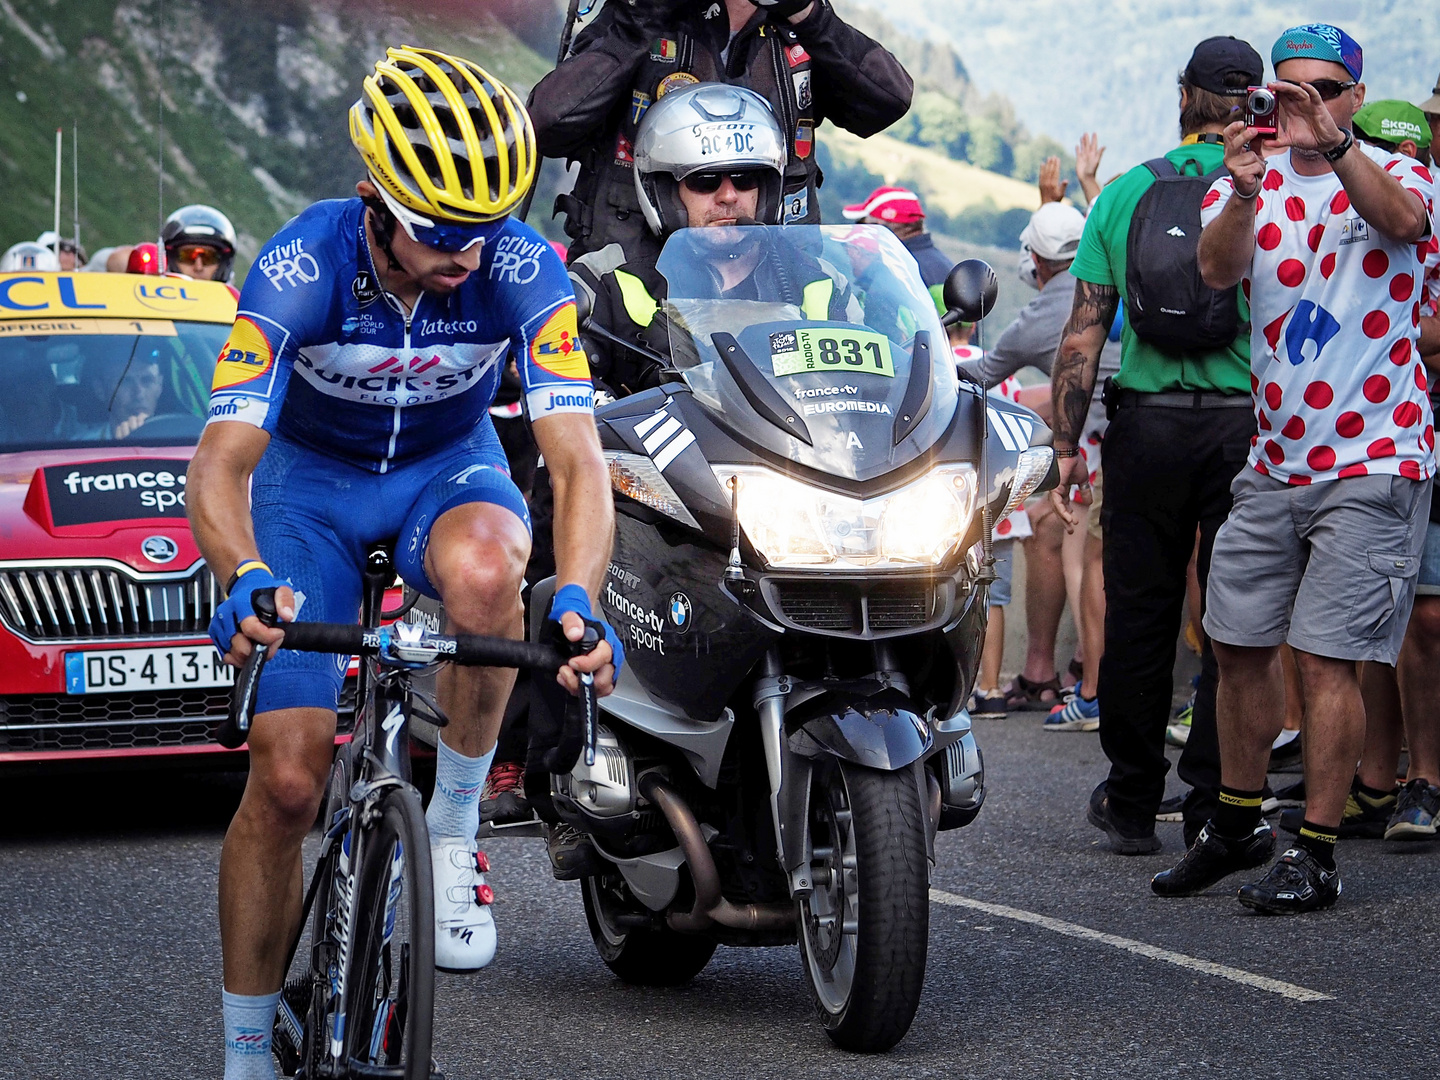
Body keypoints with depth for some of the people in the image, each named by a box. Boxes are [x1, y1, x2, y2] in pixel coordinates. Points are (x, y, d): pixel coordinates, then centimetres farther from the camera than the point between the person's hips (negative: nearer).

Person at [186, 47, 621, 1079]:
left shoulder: (522, 269, -27)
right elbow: (221, 460, -35)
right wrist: (246, 580, -56)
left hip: (448, 470, 1)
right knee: (287, 780, -11)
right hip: (311, 479, -1)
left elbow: (578, 458, -32)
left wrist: (577, 598, -51)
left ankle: (454, 828, -16)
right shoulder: (302, 267, -30)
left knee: (484, 569, -38)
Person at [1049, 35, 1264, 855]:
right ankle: (1216, 808, 4)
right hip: (1248, 423, -2)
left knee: (1140, 613, 9)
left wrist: (1067, 442, 7)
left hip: (1148, 422, 2)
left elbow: (1084, 331, 2)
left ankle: (1133, 803, 15)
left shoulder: (1125, 193, 3)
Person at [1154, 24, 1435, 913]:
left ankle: (1317, 855, -2)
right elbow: (1217, 269, -15)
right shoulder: (1247, 185, 6)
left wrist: (1334, 146, -45)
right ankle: (1238, 828, 27)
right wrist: (1242, 196, -36)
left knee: (1327, 657, -9)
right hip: (1274, 459, 5)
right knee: (1238, 645, 10)